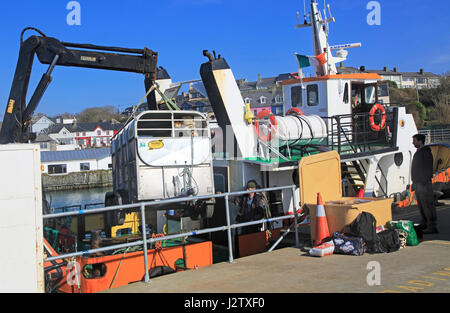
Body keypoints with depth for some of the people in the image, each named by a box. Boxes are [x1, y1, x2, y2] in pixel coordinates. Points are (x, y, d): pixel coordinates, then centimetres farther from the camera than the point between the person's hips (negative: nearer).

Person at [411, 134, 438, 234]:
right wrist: (414, 183, 22)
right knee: (421, 205, 15)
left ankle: (432, 227, -8)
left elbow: (429, 169, -17)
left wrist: (424, 182, -22)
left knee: (427, 205, -9)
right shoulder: (418, 152, 18)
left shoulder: (426, 152, -12)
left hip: (424, 184, -10)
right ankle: (424, 224, 25)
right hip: (418, 184, 10)